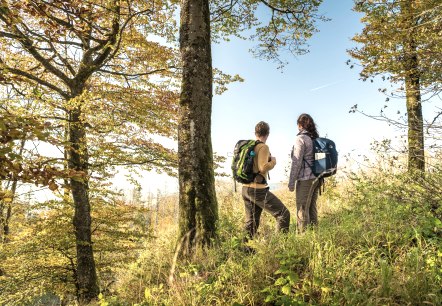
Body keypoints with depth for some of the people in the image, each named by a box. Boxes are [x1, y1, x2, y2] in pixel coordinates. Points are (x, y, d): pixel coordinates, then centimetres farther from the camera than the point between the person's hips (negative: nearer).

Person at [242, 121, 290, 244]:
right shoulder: (263, 147, -11)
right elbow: (263, 167, -21)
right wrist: (273, 161, -5)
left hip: (246, 189, 8)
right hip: (258, 189, -8)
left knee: (251, 222, 18)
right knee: (283, 214, 0)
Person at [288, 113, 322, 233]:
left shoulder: (301, 138, -10)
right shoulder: (316, 138, 11)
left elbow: (297, 162, -14)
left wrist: (291, 182, -10)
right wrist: (319, 177, 20)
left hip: (305, 179, -8)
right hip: (316, 178, 8)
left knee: (302, 210, -1)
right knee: (312, 207, 15)